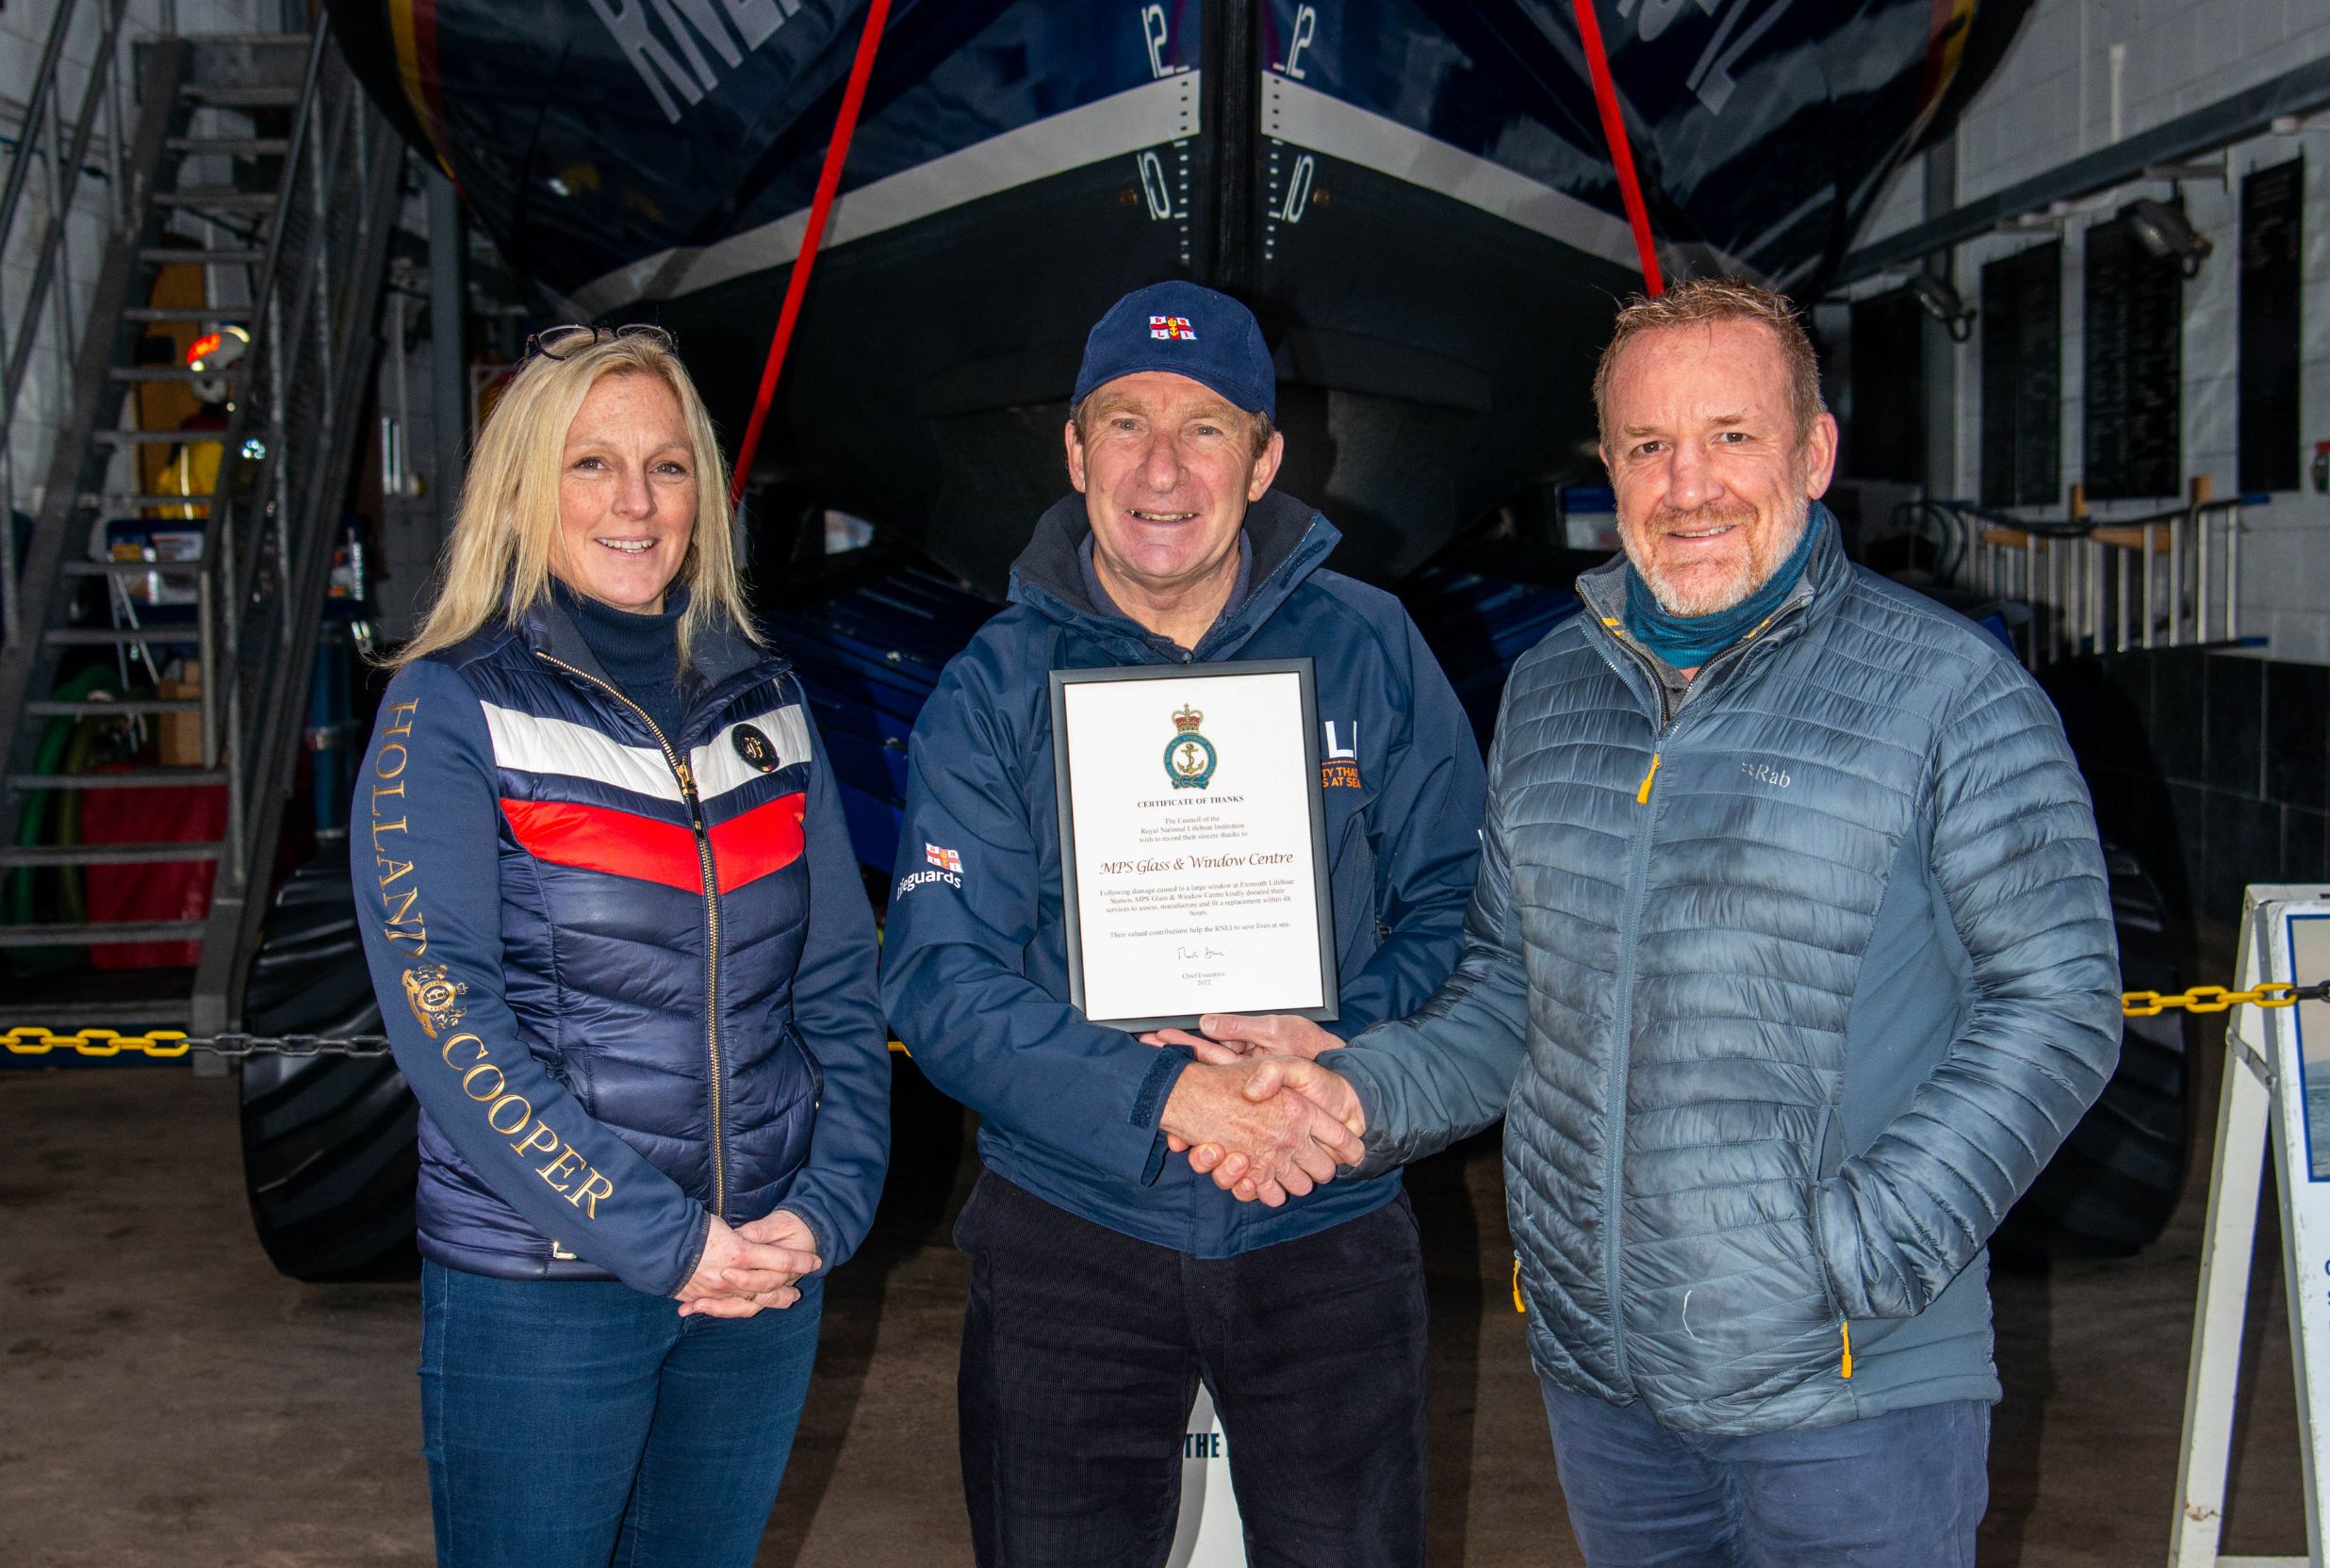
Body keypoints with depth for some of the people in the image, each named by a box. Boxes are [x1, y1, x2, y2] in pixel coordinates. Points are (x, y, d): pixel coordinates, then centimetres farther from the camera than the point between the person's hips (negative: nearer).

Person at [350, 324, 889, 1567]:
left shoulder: (763, 701, 7)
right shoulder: (450, 710, -6)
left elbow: (839, 983, 8)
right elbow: (444, 1015, -15)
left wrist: (829, 1207, -6)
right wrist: (657, 1241, -19)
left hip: (766, 1273, 4)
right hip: (538, 1281, -4)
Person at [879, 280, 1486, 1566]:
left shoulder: (1370, 652, -2)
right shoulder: (995, 688, -5)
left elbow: (1456, 913, 1)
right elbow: (939, 981, -11)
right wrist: (1166, 1094, -24)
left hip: (1328, 1236, 1)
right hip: (1070, 1232, 0)